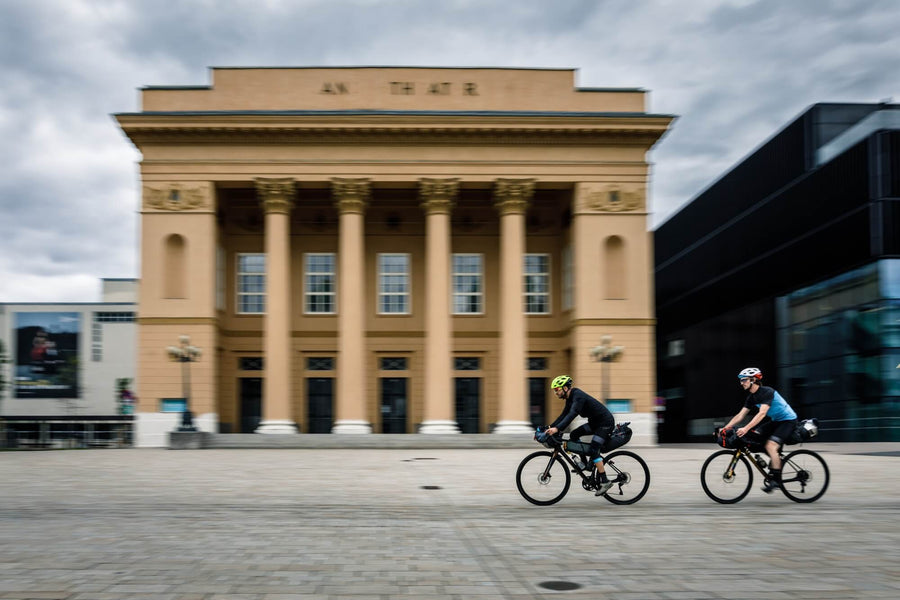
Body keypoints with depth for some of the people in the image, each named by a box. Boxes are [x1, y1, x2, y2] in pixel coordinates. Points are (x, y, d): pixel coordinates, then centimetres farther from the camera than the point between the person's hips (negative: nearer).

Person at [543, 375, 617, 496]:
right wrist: (550, 427, -3)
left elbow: (572, 414, -36)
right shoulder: (570, 398, 6)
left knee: (593, 450, -17)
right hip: (595, 422, 10)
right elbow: (563, 415, 8)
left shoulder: (578, 396, -24)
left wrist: (557, 428, -45)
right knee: (574, 435, 2)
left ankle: (604, 481, -14)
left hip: (605, 423, -10)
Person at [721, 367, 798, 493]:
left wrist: (746, 428, -42)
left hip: (788, 420, -9)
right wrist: (726, 428, -10)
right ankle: (775, 459, 13)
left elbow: (762, 413, -34)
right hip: (775, 421, 9)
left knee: (770, 445, -24)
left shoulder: (767, 392, -24)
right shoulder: (751, 397, 3)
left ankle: (776, 479, -16)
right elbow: (741, 415, 1)